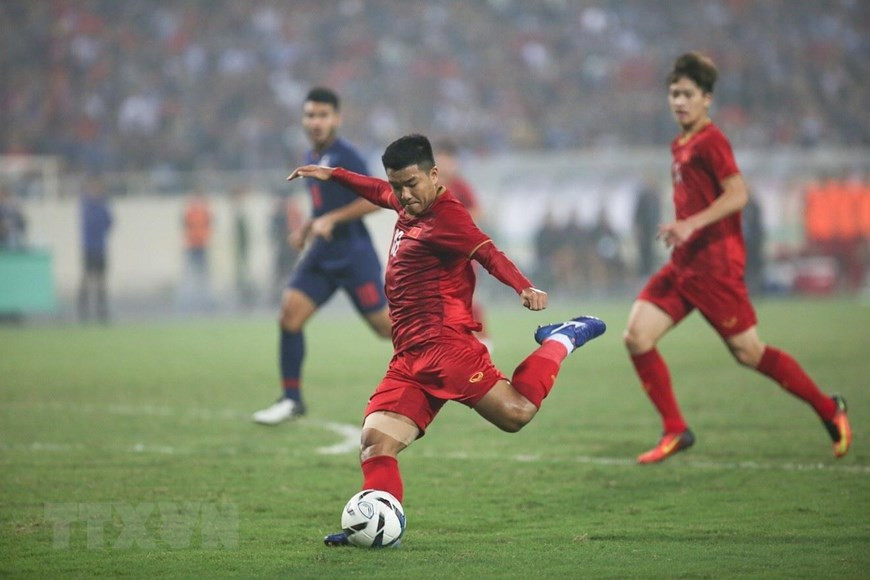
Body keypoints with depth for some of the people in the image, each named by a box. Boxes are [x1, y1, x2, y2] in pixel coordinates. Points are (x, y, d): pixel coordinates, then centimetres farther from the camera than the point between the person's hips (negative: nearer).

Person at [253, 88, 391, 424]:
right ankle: (291, 399, -4)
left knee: (384, 326, -1)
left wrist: (331, 219, -22)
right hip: (321, 256, 7)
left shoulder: (345, 156, -12)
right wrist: (306, 229, 14)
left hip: (354, 255, -7)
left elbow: (374, 199, -18)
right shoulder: (312, 158, 14)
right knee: (290, 314, -8)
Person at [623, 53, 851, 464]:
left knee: (748, 353, -4)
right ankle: (675, 431, 0)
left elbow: (737, 194, -21)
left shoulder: (710, 141, -10)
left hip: (713, 264, -9)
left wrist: (691, 224, -28)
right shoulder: (681, 145, 16)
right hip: (683, 263, 9)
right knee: (637, 337, -5)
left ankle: (828, 410, 13)